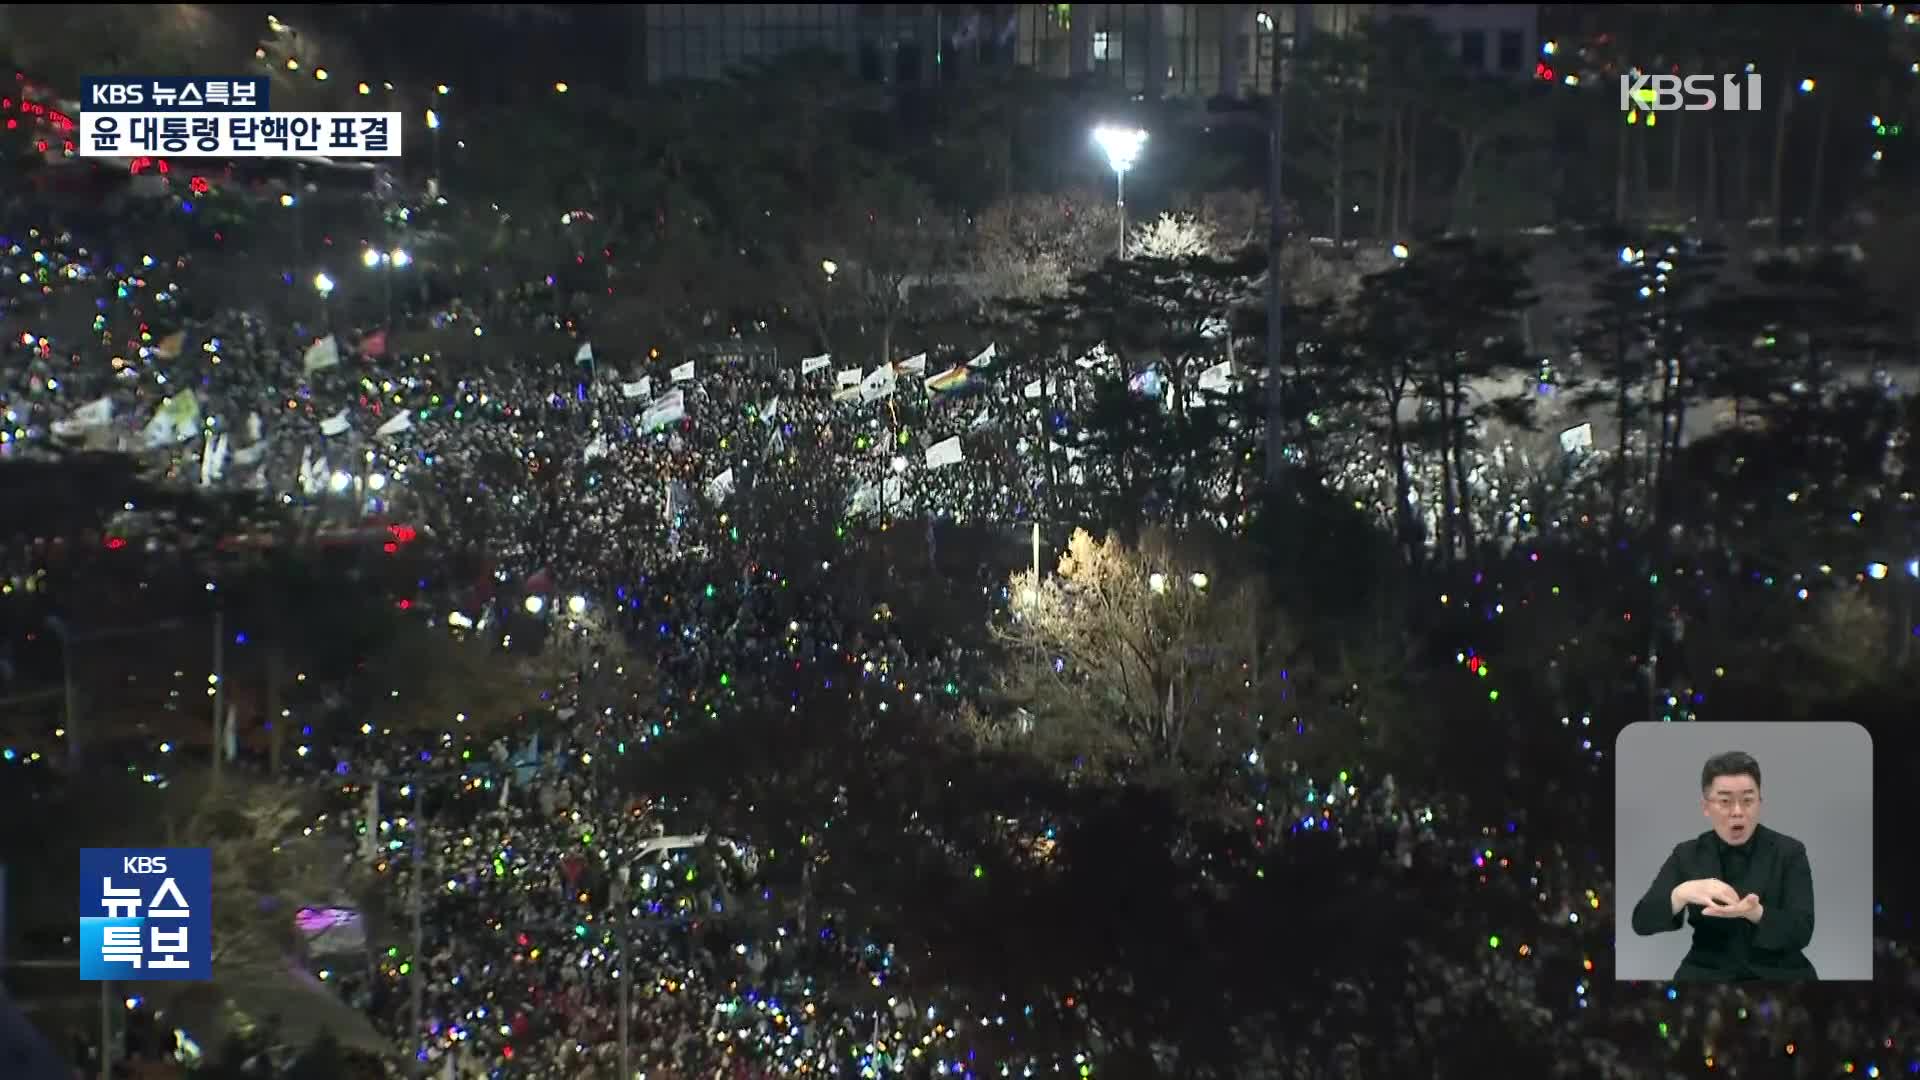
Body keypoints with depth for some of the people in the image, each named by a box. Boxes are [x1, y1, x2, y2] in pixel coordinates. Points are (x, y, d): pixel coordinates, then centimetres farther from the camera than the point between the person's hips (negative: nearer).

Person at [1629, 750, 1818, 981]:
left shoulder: (1789, 852, 1)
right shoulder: (1687, 855, 5)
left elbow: (1801, 932, -9)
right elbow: (1642, 922, -6)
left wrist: (1754, 912, -29)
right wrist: (1682, 893, -26)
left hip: (1778, 975, 0)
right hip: (1708, 975, 0)